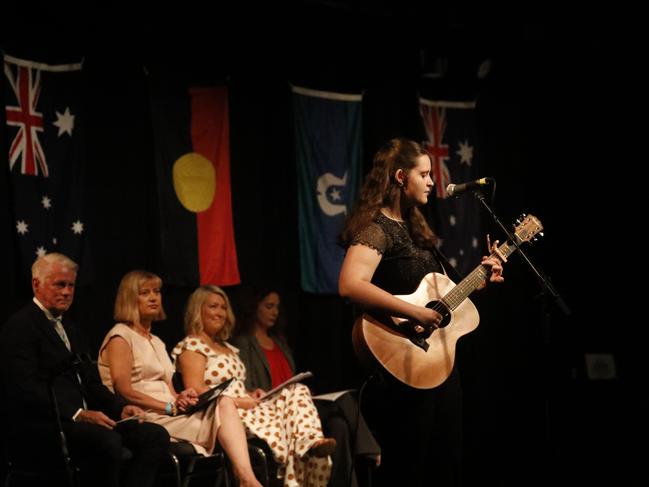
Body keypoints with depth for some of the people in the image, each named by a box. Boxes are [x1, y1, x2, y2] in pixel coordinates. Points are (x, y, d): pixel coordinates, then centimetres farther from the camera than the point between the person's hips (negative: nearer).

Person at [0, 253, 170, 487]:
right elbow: (27, 388, -17)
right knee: (107, 441, -35)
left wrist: (121, 408, 2)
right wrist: (77, 414, -24)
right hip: (39, 424, -9)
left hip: (82, 418, 9)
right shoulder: (20, 326, -4)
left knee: (156, 435, -8)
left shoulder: (70, 328, 25)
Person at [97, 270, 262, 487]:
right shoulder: (120, 337, 0)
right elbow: (124, 392, -12)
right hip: (143, 419, -7)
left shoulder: (157, 343, 26)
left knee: (225, 403, -20)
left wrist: (180, 399, -8)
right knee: (222, 408, -23)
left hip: (167, 417, 7)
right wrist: (170, 407, -14)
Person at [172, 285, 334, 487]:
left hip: (245, 408, 8)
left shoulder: (228, 348, 28)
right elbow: (195, 390, -13)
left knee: (297, 391, -18)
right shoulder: (192, 346, 1)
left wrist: (251, 395, 4)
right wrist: (239, 401, -16)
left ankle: (311, 440, -43)